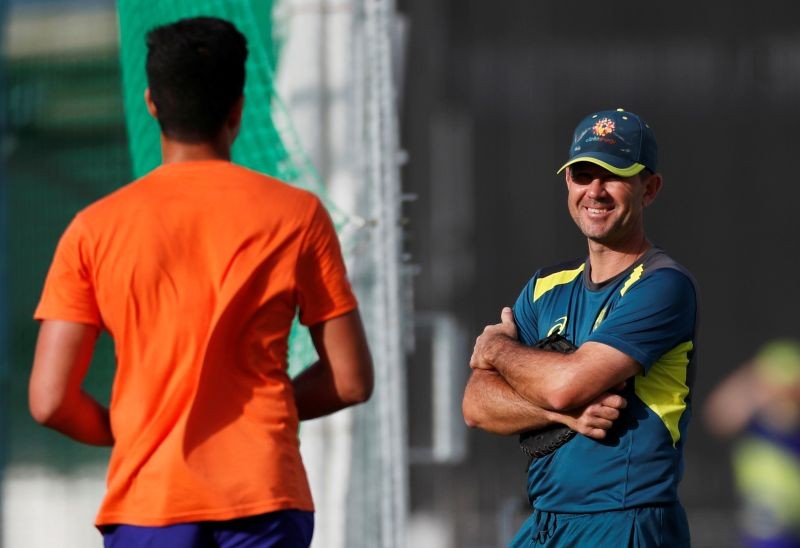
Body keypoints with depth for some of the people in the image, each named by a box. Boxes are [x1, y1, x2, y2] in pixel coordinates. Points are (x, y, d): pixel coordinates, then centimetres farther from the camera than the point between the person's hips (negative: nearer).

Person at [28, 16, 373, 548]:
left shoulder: (96, 229, 1)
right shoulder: (296, 216, 2)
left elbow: (50, 400, -2)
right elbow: (351, 380, 3)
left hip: (148, 502, 0)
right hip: (265, 498, 0)